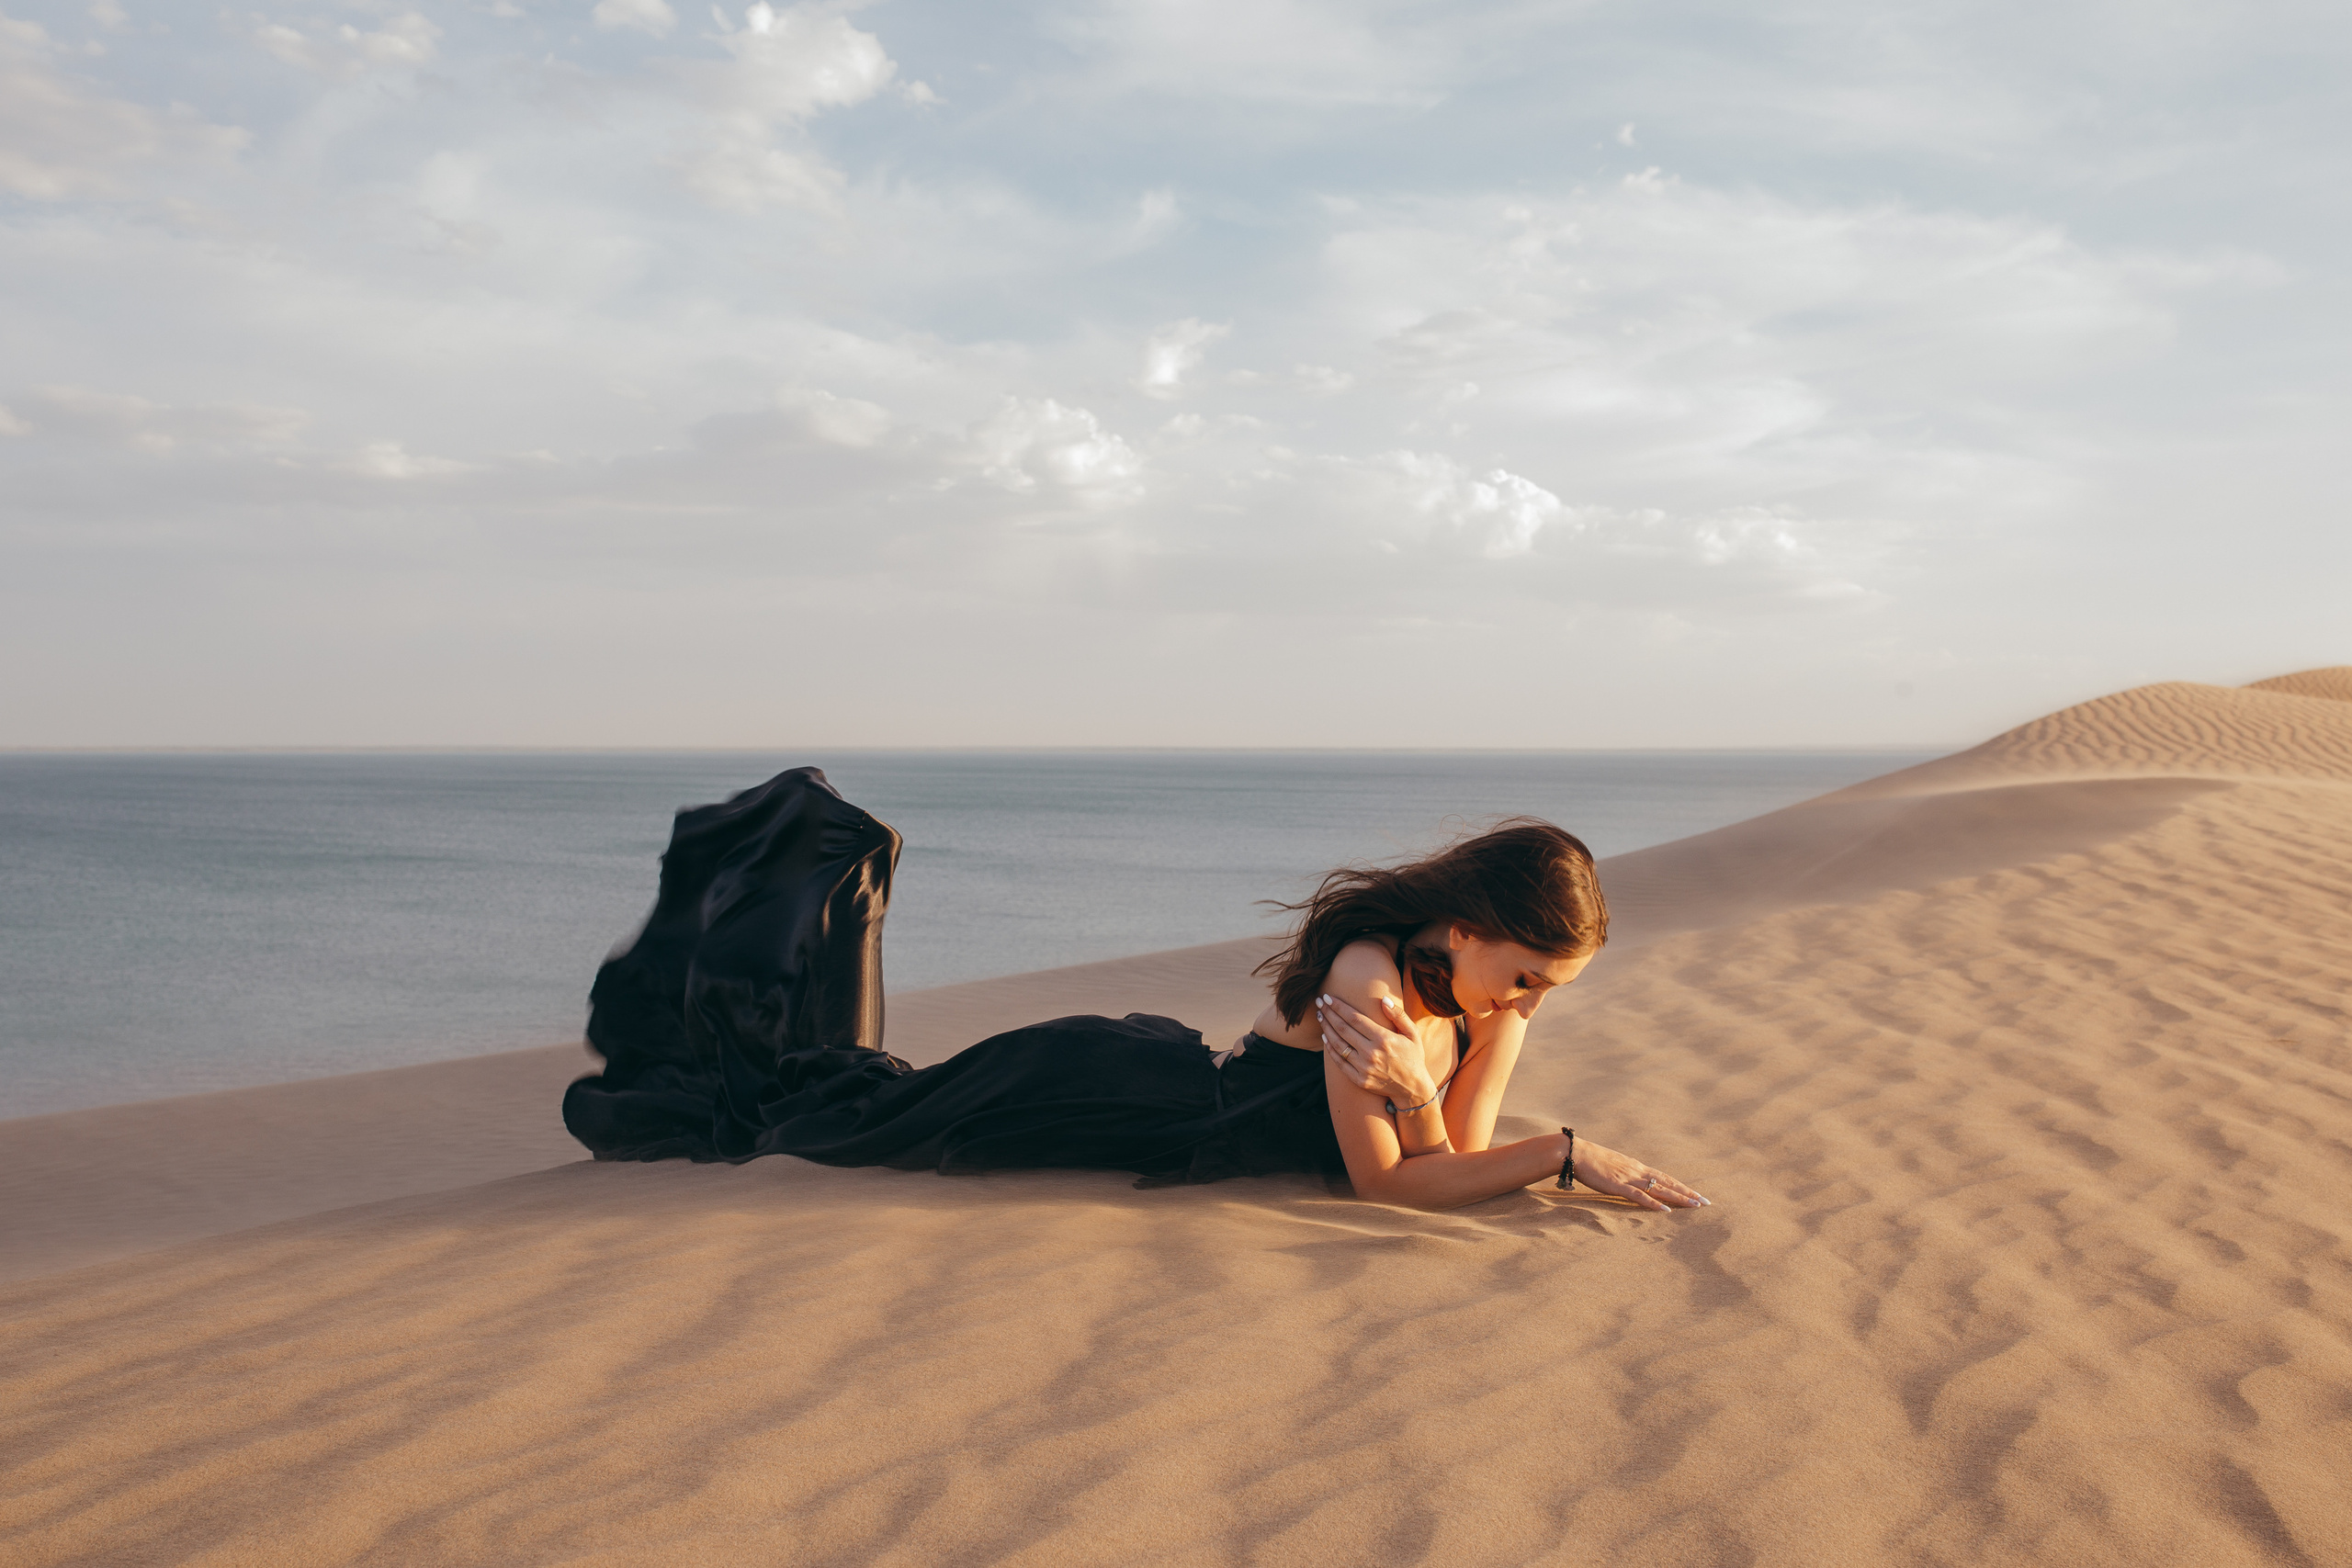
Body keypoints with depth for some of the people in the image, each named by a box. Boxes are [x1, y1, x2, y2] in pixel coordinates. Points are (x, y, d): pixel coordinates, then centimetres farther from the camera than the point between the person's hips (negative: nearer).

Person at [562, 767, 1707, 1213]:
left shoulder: (1484, 997, -8)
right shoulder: (1370, 974, -32)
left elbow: (1449, 1161, -11)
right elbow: (1385, 1185, -27)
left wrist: (1416, 1089, -33)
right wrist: (1566, 1153, -31)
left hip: (1168, 1075, 7)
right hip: (1091, 1093, -7)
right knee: (841, 1112, 11)